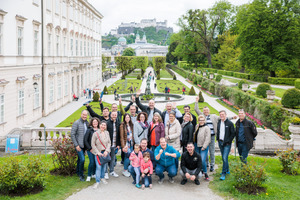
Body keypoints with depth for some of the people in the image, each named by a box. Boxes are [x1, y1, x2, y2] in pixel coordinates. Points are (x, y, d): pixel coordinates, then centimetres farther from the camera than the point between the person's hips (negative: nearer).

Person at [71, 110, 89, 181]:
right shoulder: (76, 123, -10)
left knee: (80, 159, 16)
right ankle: (81, 175, 1)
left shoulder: (87, 123, 7)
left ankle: (78, 171, 32)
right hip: (78, 145, -6)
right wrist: (76, 145, -15)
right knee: (82, 159, -12)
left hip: (84, 145, 6)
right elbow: (72, 134, -11)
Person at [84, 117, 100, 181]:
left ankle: (93, 174, 25)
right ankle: (89, 176, 8)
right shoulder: (89, 130, -5)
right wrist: (90, 148, -8)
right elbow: (85, 140, -6)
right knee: (92, 162, -8)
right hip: (90, 149, -3)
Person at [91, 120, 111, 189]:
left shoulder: (107, 133, 3)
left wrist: (107, 151, -6)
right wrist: (97, 152, -10)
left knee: (104, 166, 11)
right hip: (98, 153, -4)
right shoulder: (95, 133, -8)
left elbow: (109, 142, 7)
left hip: (105, 152, 4)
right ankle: (97, 181, -2)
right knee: (98, 167, -9)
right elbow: (93, 144, -5)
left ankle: (102, 177, 31)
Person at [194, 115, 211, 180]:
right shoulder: (197, 126, 8)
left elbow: (207, 139, -14)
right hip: (197, 146, 7)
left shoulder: (206, 128, -13)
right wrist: (194, 144, 13)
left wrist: (204, 147, -15)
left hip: (203, 146, -6)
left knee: (202, 160, -14)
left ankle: (205, 173, 2)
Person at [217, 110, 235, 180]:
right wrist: (218, 139, 11)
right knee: (223, 158, 14)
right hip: (220, 142, 6)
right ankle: (227, 170, 29)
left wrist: (228, 141, -11)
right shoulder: (219, 122, 9)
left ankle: (223, 173, -8)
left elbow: (233, 133, -7)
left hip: (227, 143, -6)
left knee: (225, 158, -13)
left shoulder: (230, 123, -8)